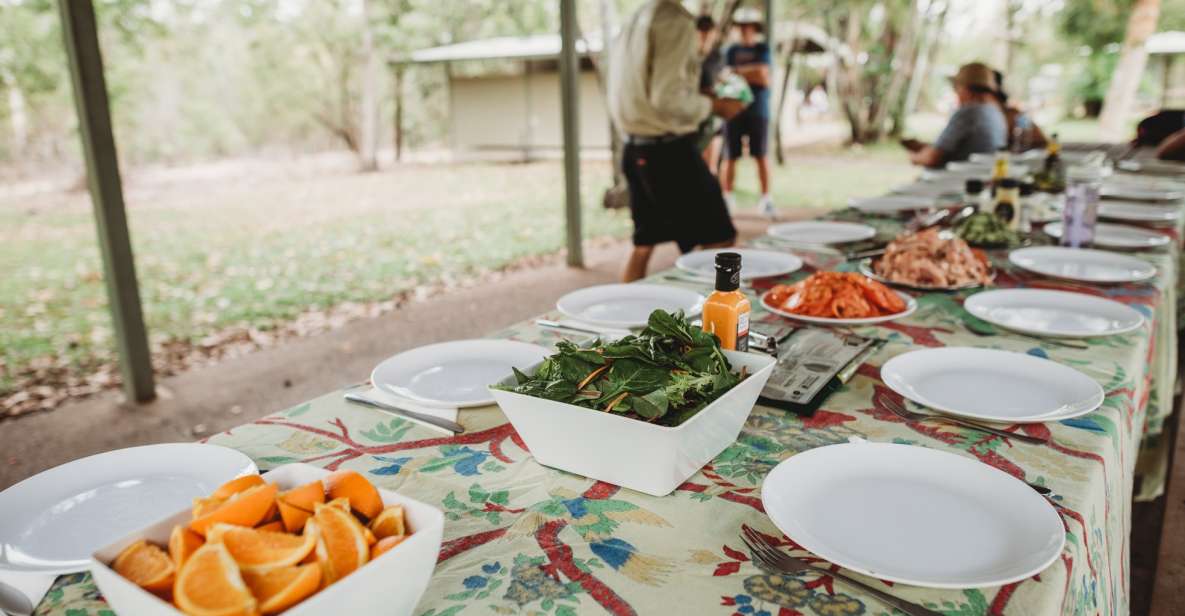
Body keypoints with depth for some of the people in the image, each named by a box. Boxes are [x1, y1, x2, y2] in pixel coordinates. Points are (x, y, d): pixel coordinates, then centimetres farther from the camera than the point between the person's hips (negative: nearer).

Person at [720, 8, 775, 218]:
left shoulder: (763, 49, 7)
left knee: (760, 156, -3)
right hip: (734, 109, 1)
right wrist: (752, 72, -5)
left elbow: (764, 77, -5)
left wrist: (739, 71, -4)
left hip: (758, 110, -1)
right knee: (730, 157, -2)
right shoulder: (731, 51, 12)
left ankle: (766, 199, 1)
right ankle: (727, 199, 6)